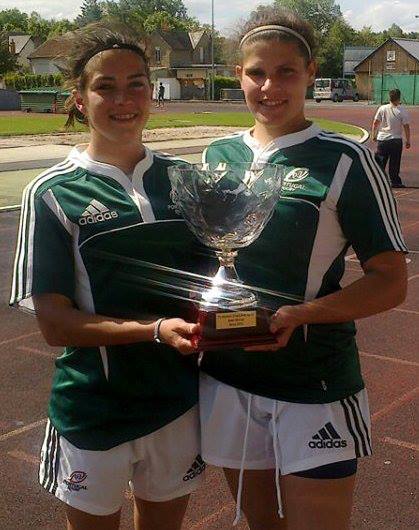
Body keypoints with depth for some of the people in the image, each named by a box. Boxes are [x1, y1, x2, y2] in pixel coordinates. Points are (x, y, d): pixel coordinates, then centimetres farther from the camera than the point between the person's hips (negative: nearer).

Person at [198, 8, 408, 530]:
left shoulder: (343, 160, -9)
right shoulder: (218, 154, 5)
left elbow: (390, 281, -9)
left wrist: (297, 315, -23)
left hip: (314, 389, -4)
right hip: (227, 378, 4)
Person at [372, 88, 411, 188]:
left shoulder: (382, 108, -2)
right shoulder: (402, 111, -9)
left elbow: (375, 123, 2)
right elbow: (406, 127, -8)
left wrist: (373, 135, 15)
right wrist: (408, 141, 1)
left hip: (382, 139, 2)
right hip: (396, 140, -2)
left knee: (380, 162, 9)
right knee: (394, 163, 5)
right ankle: (395, 181, 9)